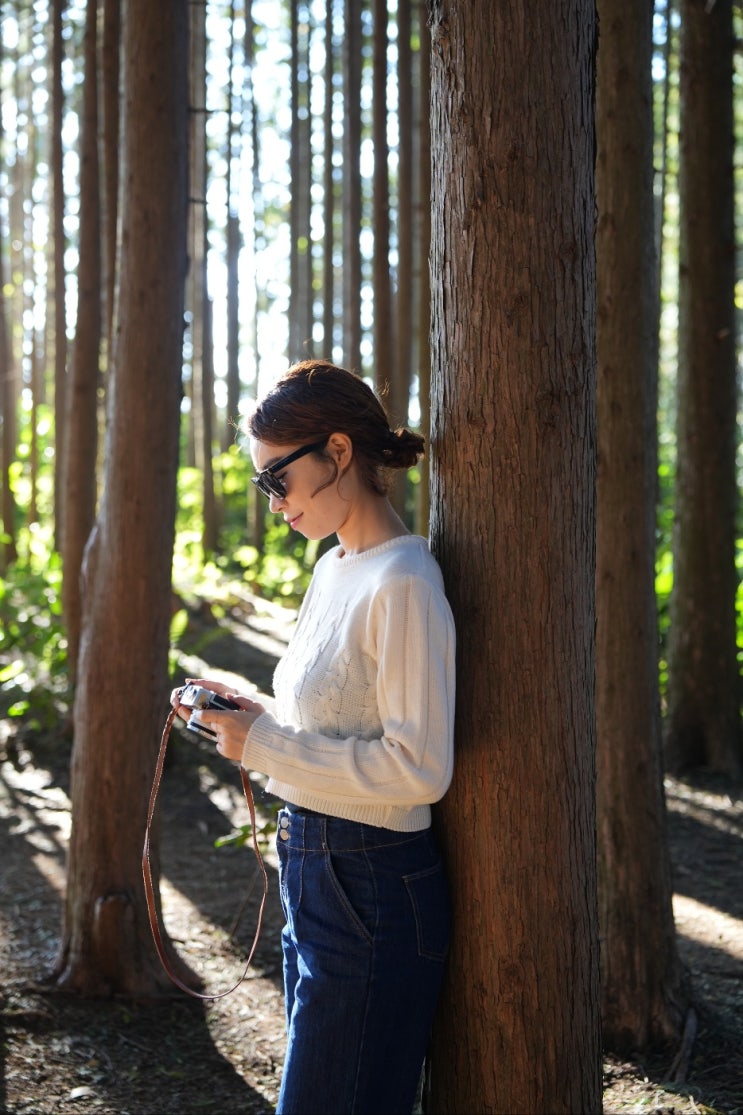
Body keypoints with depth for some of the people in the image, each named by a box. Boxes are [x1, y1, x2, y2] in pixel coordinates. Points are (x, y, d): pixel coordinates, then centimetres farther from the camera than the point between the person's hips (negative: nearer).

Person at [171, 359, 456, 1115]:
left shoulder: (403, 585, -19)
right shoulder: (333, 570, 10)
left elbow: (420, 766, -23)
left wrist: (265, 745, -18)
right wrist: (251, 714, 5)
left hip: (372, 891, -9)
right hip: (315, 874, 9)